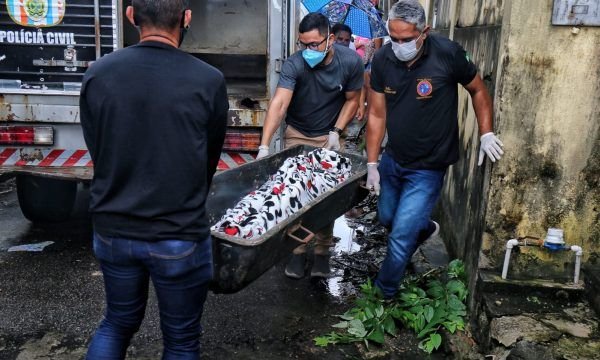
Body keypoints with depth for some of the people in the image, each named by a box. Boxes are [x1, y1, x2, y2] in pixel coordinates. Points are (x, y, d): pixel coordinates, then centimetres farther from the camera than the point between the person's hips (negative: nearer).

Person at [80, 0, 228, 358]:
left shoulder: (97, 74, -5)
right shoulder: (209, 81, -13)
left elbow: (97, 152, 3)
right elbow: (211, 159, 0)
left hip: (112, 230, 4)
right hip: (180, 236, -3)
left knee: (118, 322, 27)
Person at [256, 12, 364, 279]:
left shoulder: (351, 61, -18)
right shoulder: (294, 64, -24)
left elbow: (352, 99, -3)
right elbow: (279, 102, -36)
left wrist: (336, 132, -14)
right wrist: (264, 146, -46)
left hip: (330, 136, 1)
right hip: (297, 135, -1)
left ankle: (322, 251, 19)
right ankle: (298, 249, 17)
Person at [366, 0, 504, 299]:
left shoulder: (448, 54, -20)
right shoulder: (382, 60, -10)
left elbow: (478, 90, -2)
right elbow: (377, 115, -4)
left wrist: (486, 133, -10)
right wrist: (372, 165, -3)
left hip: (427, 167, -4)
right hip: (392, 159, 5)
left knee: (401, 235, -4)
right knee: (386, 218, 23)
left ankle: (383, 294, 21)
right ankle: (425, 228, 55)